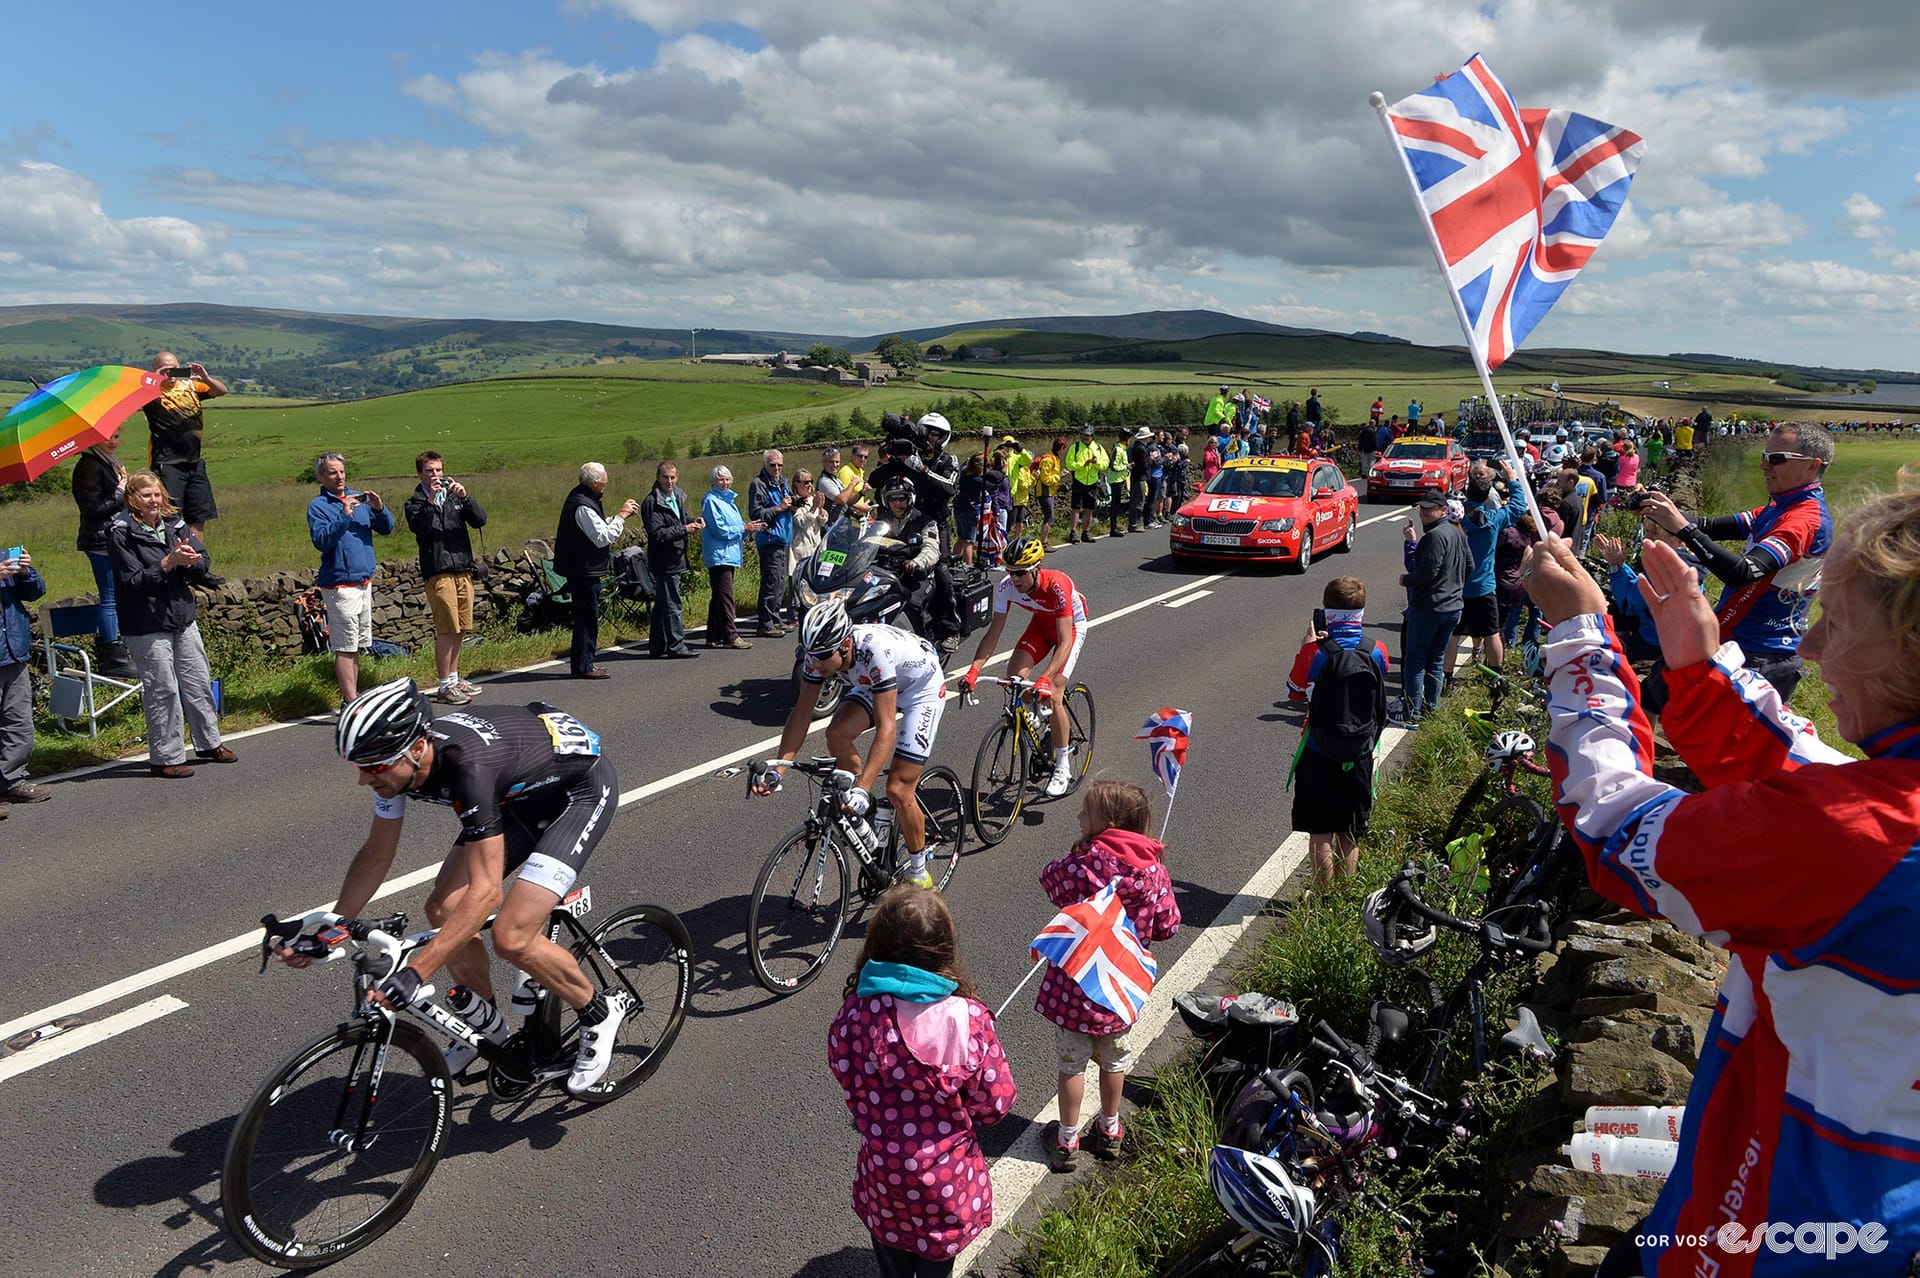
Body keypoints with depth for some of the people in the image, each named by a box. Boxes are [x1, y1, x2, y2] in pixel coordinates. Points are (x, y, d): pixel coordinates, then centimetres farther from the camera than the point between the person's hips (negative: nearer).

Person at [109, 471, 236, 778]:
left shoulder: (175, 523, 6)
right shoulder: (122, 534, -10)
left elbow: (203, 561, 3)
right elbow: (132, 581, -17)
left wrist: (190, 558, -19)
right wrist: (169, 562, -24)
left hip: (183, 617, 6)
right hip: (147, 625, -6)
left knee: (199, 683, 14)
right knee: (162, 691, -1)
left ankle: (208, 743, 29)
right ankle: (165, 758, 10)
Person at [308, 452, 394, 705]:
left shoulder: (359, 498, 12)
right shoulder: (318, 506, -5)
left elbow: (387, 529, 9)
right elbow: (321, 540, -18)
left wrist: (379, 509, -9)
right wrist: (345, 515, -24)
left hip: (364, 581, 7)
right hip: (340, 585, -7)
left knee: (357, 646, 12)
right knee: (346, 646, -8)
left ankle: (353, 698, 20)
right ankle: (351, 702, -6)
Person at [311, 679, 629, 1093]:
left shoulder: (469, 766, -39)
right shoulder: (398, 758, -15)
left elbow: (485, 891, -38)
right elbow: (376, 854, 1)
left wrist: (415, 972, -41)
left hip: (582, 788, -8)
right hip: (522, 792, 8)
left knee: (511, 938, -19)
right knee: (444, 910, -3)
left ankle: (601, 1013, 6)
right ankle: (487, 1028, 20)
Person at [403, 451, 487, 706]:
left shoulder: (454, 496, 15)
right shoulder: (415, 503, 4)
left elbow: (480, 520, 1)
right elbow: (418, 526, -17)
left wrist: (465, 497, -13)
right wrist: (430, 500, -26)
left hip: (463, 569, 5)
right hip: (438, 572, -5)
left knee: (459, 629, 11)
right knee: (446, 630, -8)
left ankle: (454, 679, 23)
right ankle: (445, 687, -2)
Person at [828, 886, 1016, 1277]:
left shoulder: (855, 1015, -22)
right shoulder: (968, 1018, -26)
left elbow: (848, 1086, -8)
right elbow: (995, 1104, -15)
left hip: (882, 1175, 1)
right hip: (947, 1185, -1)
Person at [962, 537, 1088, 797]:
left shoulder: (1057, 586, -38)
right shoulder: (1006, 587, -25)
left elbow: (1064, 642, -42)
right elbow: (993, 633, -20)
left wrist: (1045, 678, -55)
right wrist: (973, 669, -34)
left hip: (1072, 625, -5)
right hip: (1041, 623, 5)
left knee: (1052, 694, -19)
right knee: (1014, 676, -19)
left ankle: (1063, 768, -5)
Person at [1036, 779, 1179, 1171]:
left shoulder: (1084, 863, -26)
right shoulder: (1154, 868, -11)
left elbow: (1050, 881, -6)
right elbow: (1168, 925, -3)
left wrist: (1080, 849, -1)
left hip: (1076, 983, -4)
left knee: (1072, 1061, 13)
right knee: (1114, 1057, 24)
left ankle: (1067, 1141, 26)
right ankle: (1110, 1131, 41)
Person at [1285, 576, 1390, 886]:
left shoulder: (1315, 653, -17)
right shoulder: (1377, 652, -7)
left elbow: (1294, 691, 0)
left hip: (1319, 755, -3)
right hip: (1359, 756, 3)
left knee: (1320, 833, 8)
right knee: (1350, 835, 14)